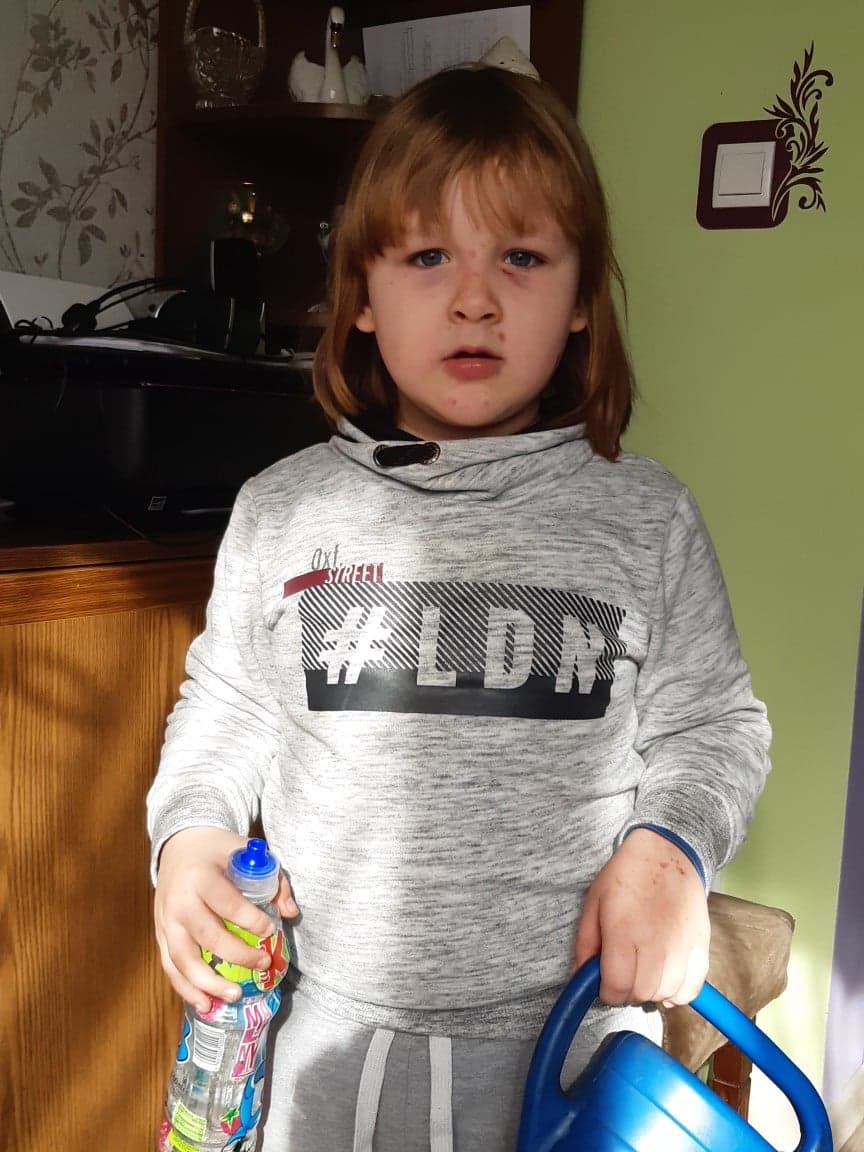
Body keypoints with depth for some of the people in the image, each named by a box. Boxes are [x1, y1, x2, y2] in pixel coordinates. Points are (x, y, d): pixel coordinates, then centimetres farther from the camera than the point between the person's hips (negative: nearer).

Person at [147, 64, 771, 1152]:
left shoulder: (646, 519, -4)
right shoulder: (281, 510, -1)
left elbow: (713, 723, 3)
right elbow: (226, 705, 9)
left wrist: (668, 846, -14)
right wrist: (190, 833, -7)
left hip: (572, 1022, 0)